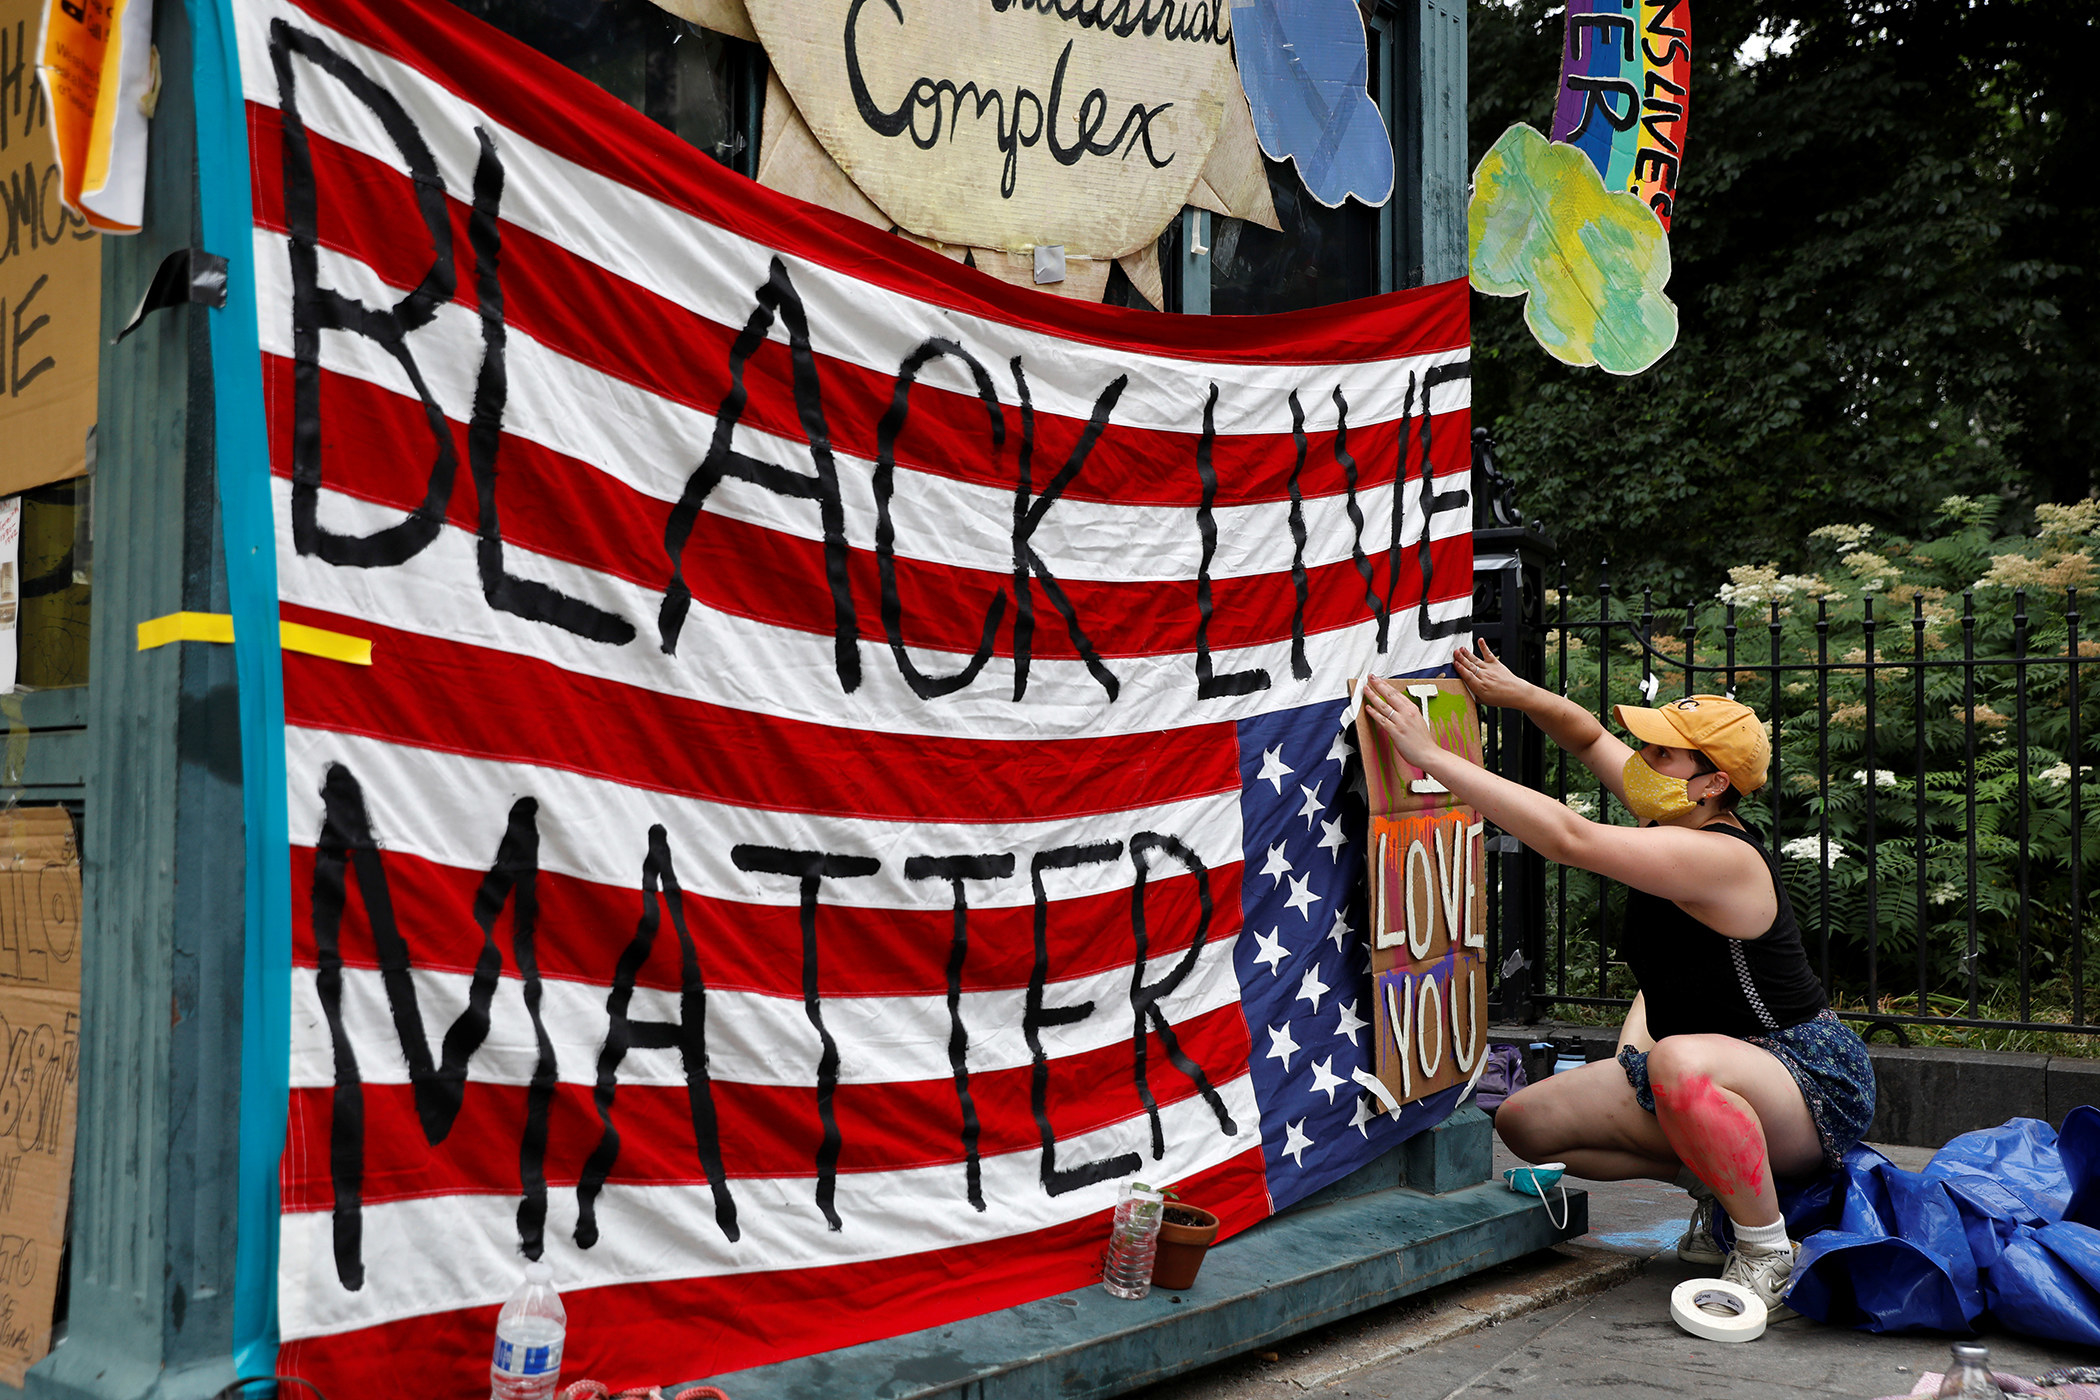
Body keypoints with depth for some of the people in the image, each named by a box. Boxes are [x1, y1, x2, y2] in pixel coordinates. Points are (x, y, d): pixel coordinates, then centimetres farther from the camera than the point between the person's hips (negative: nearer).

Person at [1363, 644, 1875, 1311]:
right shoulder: (1679, 821, 0)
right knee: (1525, 1121, -1)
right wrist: (1522, 695, -4)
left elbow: (1568, 838, -37)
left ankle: (1767, 1251, -20)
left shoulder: (1718, 858, -27)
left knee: (1679, 1064, -43)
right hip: (1711, 1075, 9)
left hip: (1811, 1081, -9)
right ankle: (1715, 1180, 10)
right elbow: (1591, 738, 16)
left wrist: (1431, 755, -36)